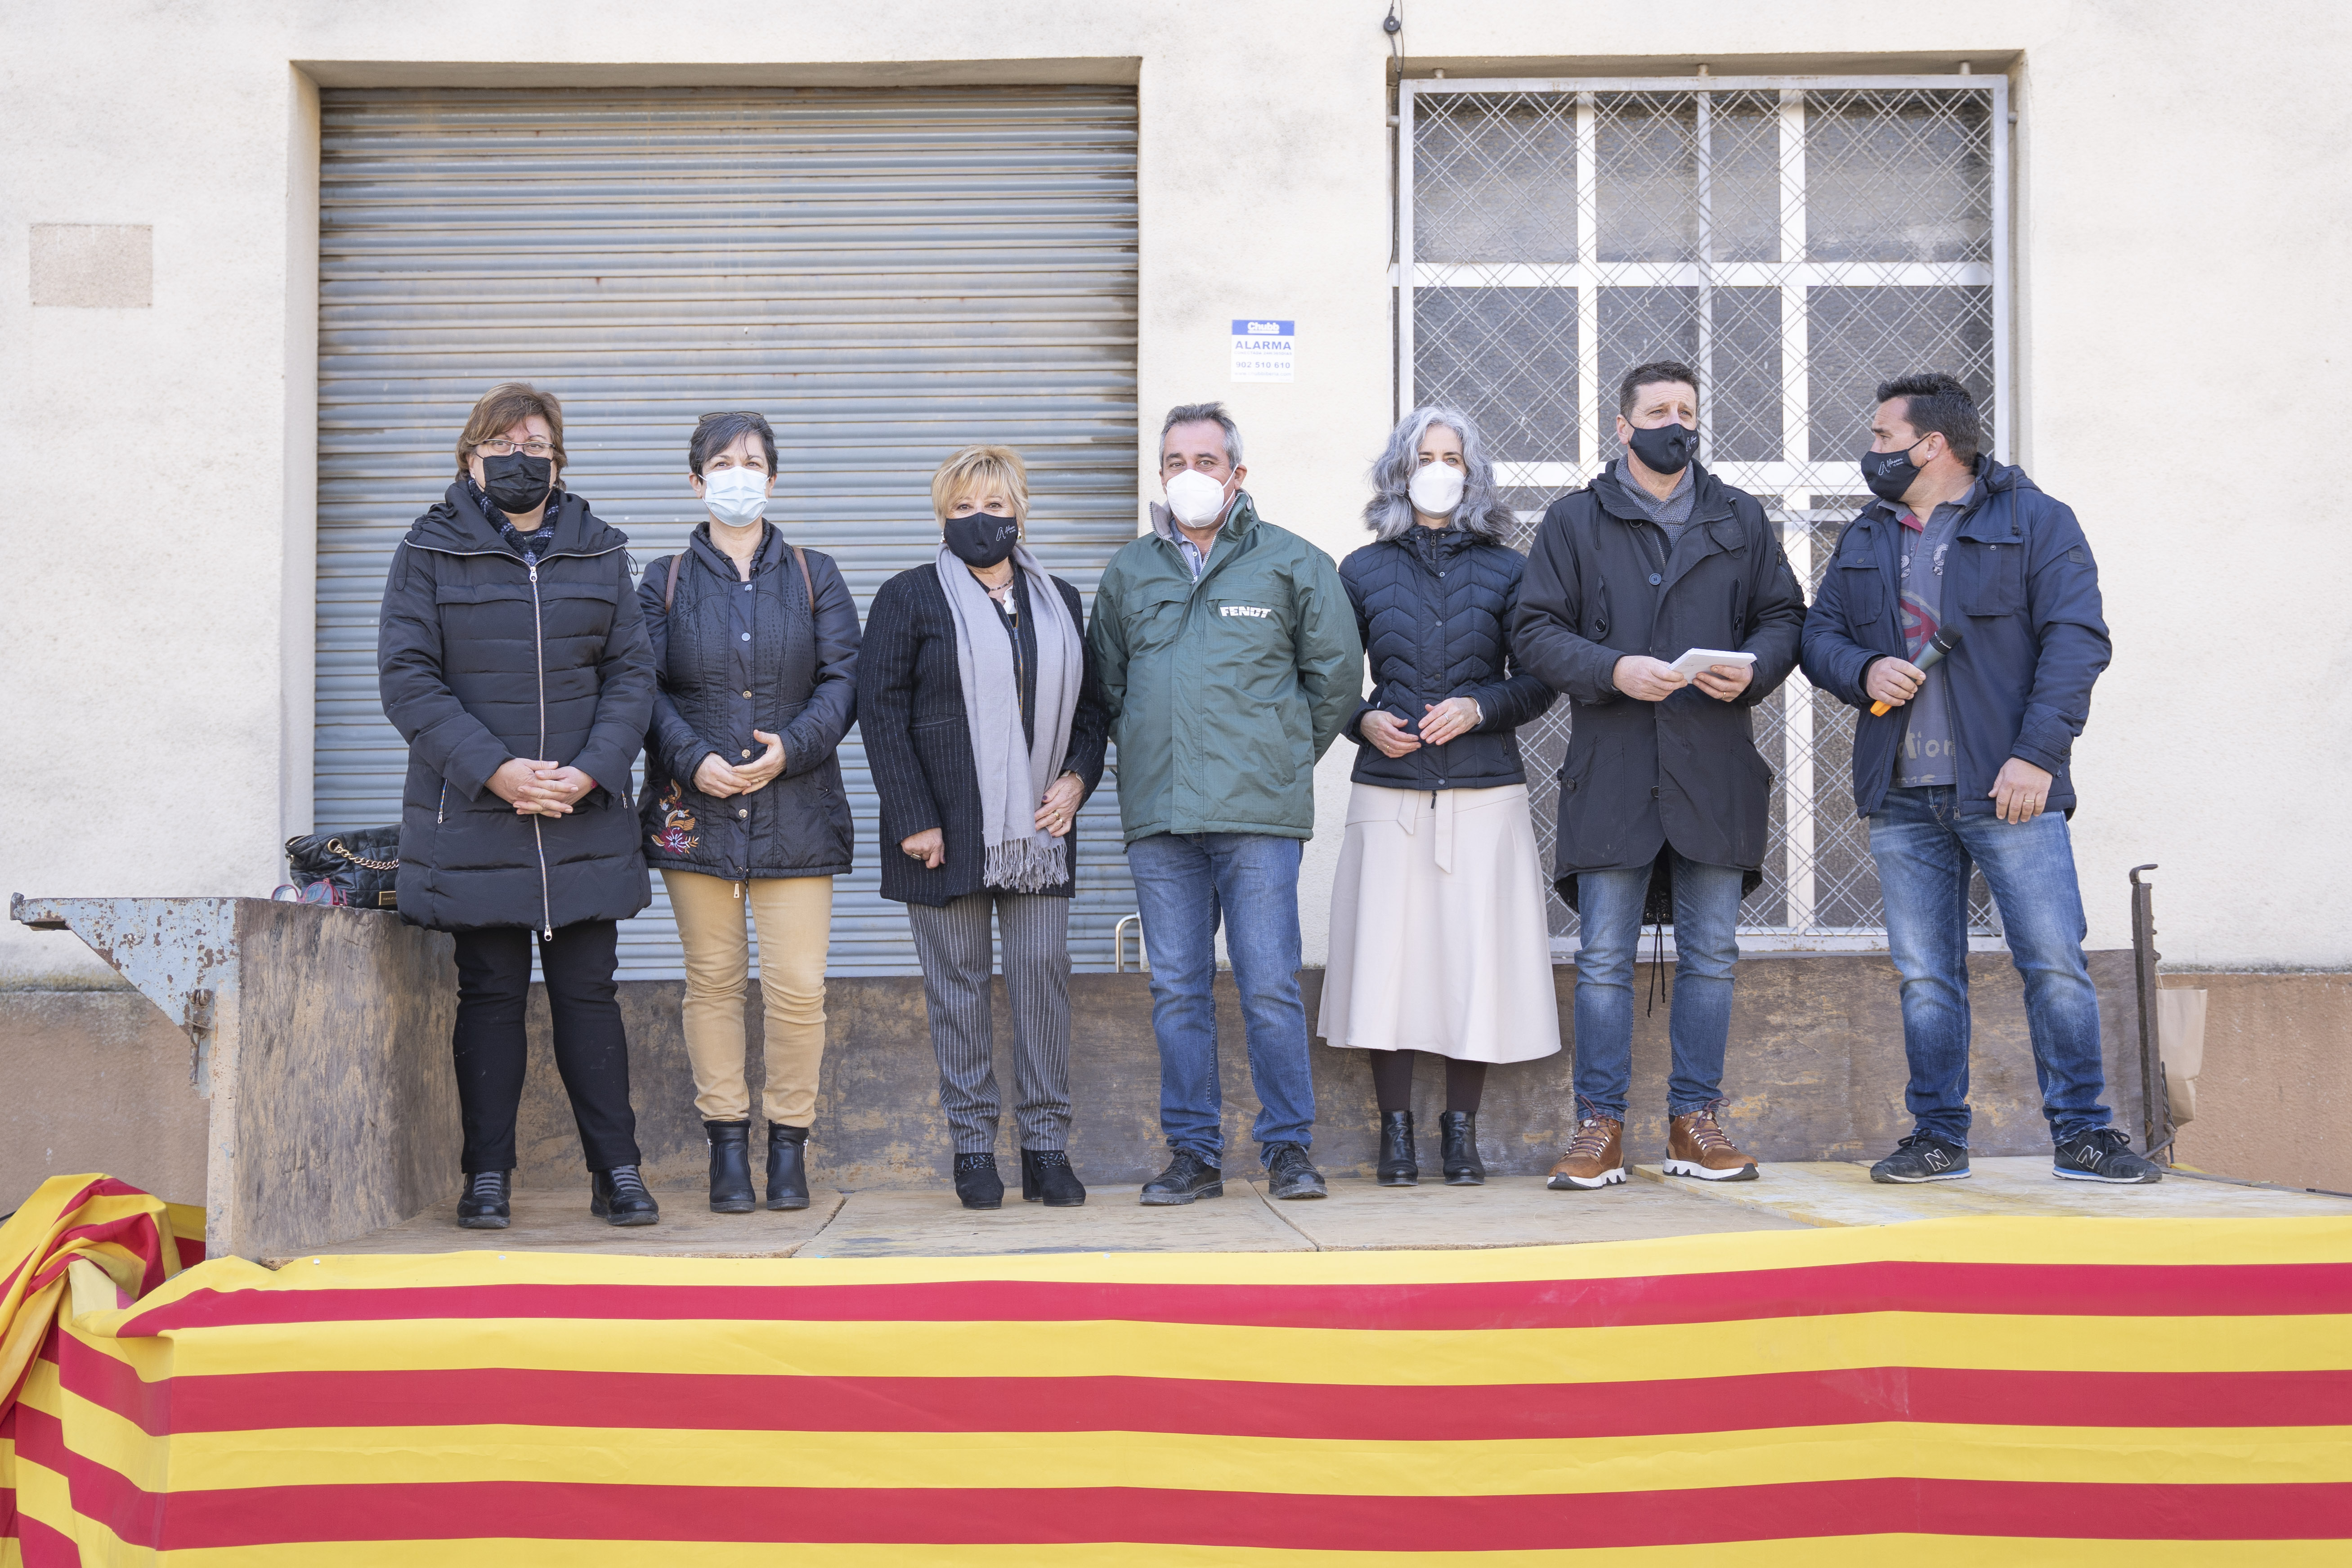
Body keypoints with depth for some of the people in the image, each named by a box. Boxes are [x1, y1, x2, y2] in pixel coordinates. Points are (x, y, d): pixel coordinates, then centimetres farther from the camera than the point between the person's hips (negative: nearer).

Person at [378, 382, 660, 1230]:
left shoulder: (599, 552, 10)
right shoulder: (430, 552, 3)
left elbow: (632, 673, 6)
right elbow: (407, 677, -5)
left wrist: (592, 770, -10)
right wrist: (492, 770, -16)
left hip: (585, 819, 2)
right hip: (471, 818, -1)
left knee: (587, 991, 5)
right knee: (490, 992, 5)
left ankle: (617, 1172, 12)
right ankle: (487, 1176, 15)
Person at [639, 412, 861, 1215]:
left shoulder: (814, 576, 11)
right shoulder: (665, 581, 10)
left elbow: (843, 679, 3)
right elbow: (645, 689, 2)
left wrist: (791, 746, -13)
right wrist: (694, 760, -14)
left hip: (794, 810, 0)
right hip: (695, 810, 0)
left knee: (798, 987, -5)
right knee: (713, 980, 3)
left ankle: (788, 1145, 9)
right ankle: (728, 1145, 13)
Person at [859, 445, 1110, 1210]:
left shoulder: (1060, 601, 15)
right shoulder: (910, 598, 2)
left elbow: (1091, 702, 18)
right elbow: (881, 710, -3)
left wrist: (1078, 777, 0)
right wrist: (913, 819, -10)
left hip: (1039, 828, 3)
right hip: (946, 831, -3)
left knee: (1044, 973, -1)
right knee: (959, 983, 1)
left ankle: (1047, 1147, 6)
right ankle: (973, 1148, 9)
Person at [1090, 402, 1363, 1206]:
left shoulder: (1293, 563, 4)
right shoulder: (1128, 572, 13)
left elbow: (1336, 673, 8)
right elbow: (1107, 682, 23)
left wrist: (1284, 758, 9)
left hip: (1259, 813, -3)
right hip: (1157, 813, 3)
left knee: (1270, 988, -3)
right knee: (1177, 991, 5)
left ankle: (1288, 1146, 8)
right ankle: (1193, 1152, 13)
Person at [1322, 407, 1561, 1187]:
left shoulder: (1506, 570, 9)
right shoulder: (1363, 571, 11)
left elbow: (1539, 680, 7)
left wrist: (1480, 708, -10)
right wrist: (1364, 721, -6)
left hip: (1484, 792, 0)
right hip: (1390, 794, 0)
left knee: (1476, 955, -1)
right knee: (1388, 954, -4)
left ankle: (1461, 1130, 10)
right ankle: (1396, 1130, 7)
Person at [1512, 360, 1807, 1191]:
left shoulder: (1740, 518, 14)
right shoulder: (1575, 520, 7)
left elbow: (1784, 615, 14)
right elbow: (1536, 630, 2)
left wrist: (1753, 668, -8)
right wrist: (1612, 670, -14)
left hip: (1715, 764, 2)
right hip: (1610, 768, -2)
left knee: (1711, 955, 5)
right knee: (1604, 958, -1)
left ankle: (1696, 1121, 15)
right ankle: (1600, 1126, 6)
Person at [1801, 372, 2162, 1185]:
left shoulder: (2037, 522, 1)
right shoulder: (1865, 538, 17)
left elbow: (2076, 639, -6)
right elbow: (1819, 634, 18)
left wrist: (2037, 753, -16)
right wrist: (1863, 671, -5)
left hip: (2007, 791, -4)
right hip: (1901, 797, 4)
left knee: (2055, 964, -6)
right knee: (1925, 978, 6)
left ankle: (2081, 1135, 4)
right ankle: (1938, 1138, 14)